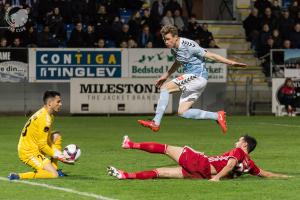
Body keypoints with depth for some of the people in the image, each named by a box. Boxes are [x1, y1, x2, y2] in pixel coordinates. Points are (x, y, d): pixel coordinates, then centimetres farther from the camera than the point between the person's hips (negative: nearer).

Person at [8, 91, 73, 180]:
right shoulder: (44, 118, -19)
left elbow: (47, 139, 15)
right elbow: (42, 145, -19)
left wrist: (59, 154, 3)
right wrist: (57, 156, -8)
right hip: (29, 152, -10)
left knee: (56, 136, 17)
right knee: (54, 175, -17)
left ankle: (54, 168, 11)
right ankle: (19, 176, -20)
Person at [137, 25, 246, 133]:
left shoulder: (188, 45, -18)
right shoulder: (174, 48, 8)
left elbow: (210, 55, -15)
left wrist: (231, 63, -16)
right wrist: (165, 75, 31)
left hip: (198, 76, -10)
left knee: (165, 87, -17)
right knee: (182, 112, 5)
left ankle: (156, 122, -18)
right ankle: (217, 116, 8)